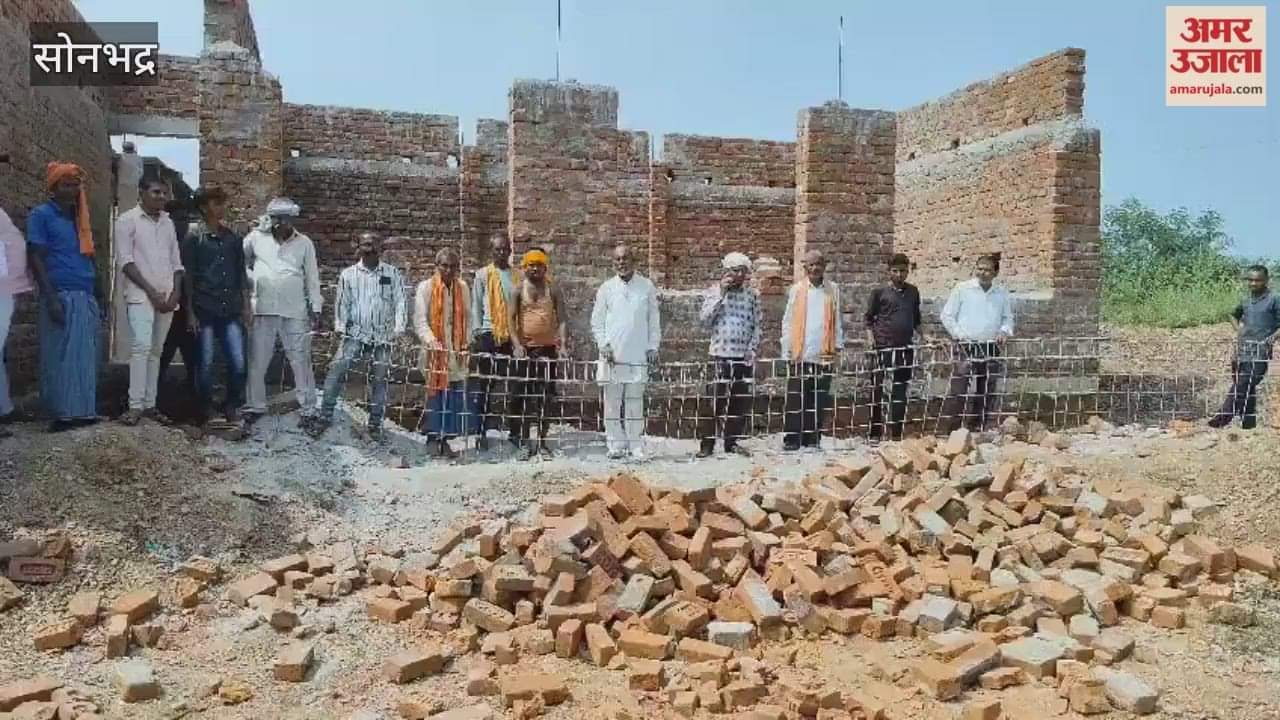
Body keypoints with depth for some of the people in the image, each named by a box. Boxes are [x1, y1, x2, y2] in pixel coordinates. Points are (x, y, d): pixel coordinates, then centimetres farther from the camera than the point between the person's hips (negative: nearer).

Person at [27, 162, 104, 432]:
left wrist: (100, 296, 18)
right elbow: (35, 258, -7)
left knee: (85, 357, 7)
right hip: (61, 296, -6)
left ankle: (83, 410, 13)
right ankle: (62, 414, 1)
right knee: (60, 357, -3)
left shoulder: (81, 217, 17)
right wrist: (50, 297, -16)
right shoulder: (41, 215, -1)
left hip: (86, 297, 6)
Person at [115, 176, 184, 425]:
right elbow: (125, 261, -8)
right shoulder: (128, 220, 0)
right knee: (141, 347, -16)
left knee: (156, 351, 6)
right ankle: (135, 405, -16)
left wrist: (175, 293, 0)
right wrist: (151, 291, -14)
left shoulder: (168, 223, 16)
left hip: (167, 297, 5)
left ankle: (149, 403, 9)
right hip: (140, 295, -5)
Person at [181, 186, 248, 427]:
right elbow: (187, 277, 0)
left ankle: (231, 408, 16)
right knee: (205, 365, 2)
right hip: (205, 311, -3)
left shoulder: (233, 238, 13)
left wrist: (245, 306, 10)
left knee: (238, 364, -1)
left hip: (231, 311, 3)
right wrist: (190, 312, -5)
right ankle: (205, 412, 15)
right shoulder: (194, 238, 1)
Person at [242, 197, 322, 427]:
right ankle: (255, 406, 20)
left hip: (295, 312, -1)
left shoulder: (304, 243, 4)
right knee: (256, 362, 7)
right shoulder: (256, 238, 5)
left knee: (301, 362, 1)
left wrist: (315, 310, 0)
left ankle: (308, 410, 7)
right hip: (263, 310, 1)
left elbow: (312, 278, 5)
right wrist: (252, 279, 2)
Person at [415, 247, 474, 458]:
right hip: (435, 352, -3)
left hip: (456, 352, 3)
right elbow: (419, 320, -6)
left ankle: (444, 439, 8)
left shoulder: (462, 287, 12)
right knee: (436, 393, -5)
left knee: (456, 395, 0)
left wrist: (465, 344, 4)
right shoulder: (425, 287, 0)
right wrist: (431, 340, -22)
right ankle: (435, 438, 2)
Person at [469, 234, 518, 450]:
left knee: (512, 387, 4)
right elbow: (476, 306, 5)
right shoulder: (483, 275, 6)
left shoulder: (517, 276, 12)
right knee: (484, 387, 1)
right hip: (488, 335, -2)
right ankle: (481, 432, 7)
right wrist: (477, 331, -5)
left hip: (512, 336, 2)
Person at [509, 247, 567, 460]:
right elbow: (511, 318, -3)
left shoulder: (553, 289, 5)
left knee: (546, 396, 3)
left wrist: (563, 343, -13)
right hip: (525, 348, -1)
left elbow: (562, 318, 1)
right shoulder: (519, 289, 3)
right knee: (525, 396, 2)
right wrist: (516, 344, -16)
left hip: (548, 347, 1)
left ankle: (543, 441, 12)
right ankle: (525, 442, 7)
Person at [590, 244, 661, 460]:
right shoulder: (606, 288, 7)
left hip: (638, 355, 0)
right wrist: (603, 344, -3)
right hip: (612, 355, 1)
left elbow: (654, 320, 9)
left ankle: (635, 446, 7)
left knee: (635, 403, 2)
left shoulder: (646, 286, 7)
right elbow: (597, 321, 9)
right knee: (612, 402, 2)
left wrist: (653, 346, 3)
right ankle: (616, 446, 10)